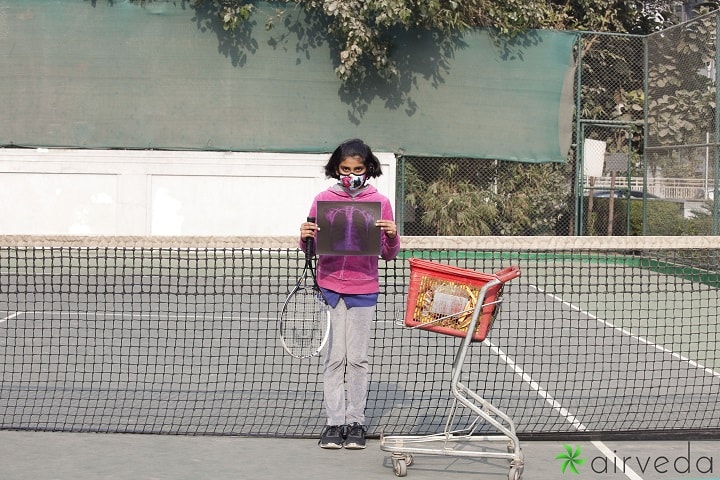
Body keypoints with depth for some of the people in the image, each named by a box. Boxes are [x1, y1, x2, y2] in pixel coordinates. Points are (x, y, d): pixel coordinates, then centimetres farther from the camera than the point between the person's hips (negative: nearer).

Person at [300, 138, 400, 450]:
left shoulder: (379, 202, 2)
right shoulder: (323, 199, 3)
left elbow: (388, 254, 5)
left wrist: (392, 236, -15)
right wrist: (305, 237, -11)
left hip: (363, 290, 0)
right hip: (330, 287, 1)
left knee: (358, 358, 5)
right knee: (334, 357, 2)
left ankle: (356, 421, 14)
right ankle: (334, 421, 8)